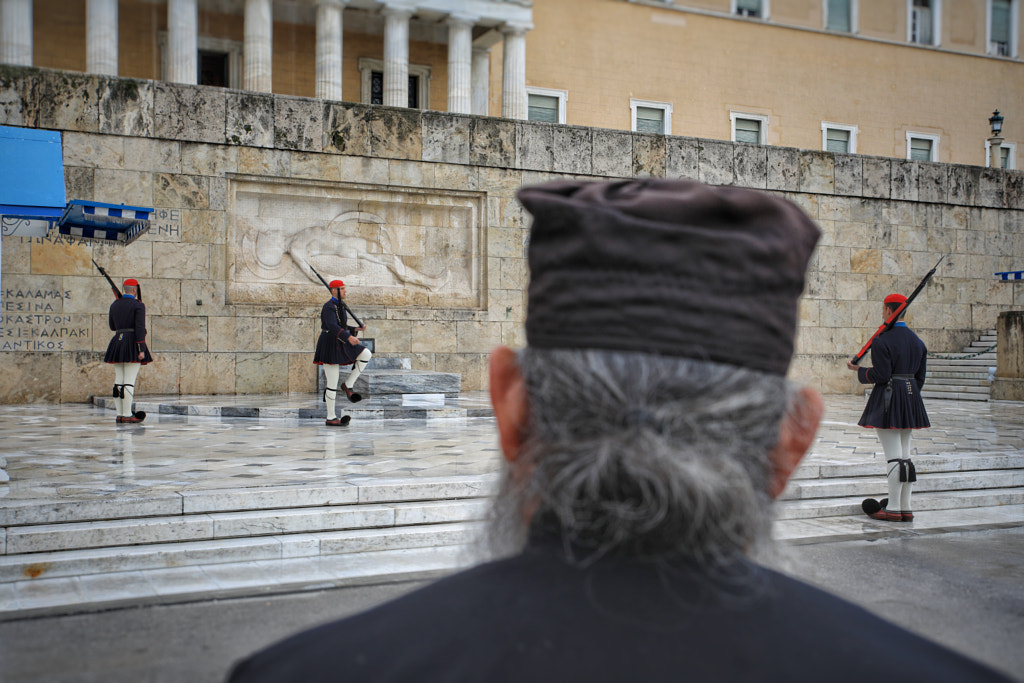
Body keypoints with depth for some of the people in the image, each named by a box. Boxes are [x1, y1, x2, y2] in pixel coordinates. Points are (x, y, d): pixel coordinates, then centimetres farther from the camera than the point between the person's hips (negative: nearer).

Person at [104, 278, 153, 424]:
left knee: (119, 381, 9)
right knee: (129, 381, -7)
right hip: (133, 345, -7)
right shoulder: (138, 305, -7)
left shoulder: (114, 305, 12)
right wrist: (142, 350, -16)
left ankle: (120, 415, 12)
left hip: (117, 342, 7)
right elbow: (140, 328, -15)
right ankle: (127, 416, -8)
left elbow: (112, 326, 19)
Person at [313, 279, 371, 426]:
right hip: (330, 346, -9)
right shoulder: (329, 307, -14)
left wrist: (356, 329, 10)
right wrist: (349, 337, -39)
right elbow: (332, 327, -28)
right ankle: (331, 418, 4)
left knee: (366, 354, -7)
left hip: (340, 345, 9)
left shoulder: (340, 307, 16)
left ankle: (348, 384, 0)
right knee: (332, 384, -5)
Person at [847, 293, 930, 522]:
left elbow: (881, 375, -17)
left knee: (893, 456, -5)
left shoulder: (882, 341, -13)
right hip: (910, 400, 8)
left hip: (887, 400, -8)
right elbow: (920, 376, 12)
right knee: (905, 456, 11)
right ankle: (905, 509, 14)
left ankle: (893, 509, -1)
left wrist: (858, 370, -1)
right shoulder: (917, 341, 11)